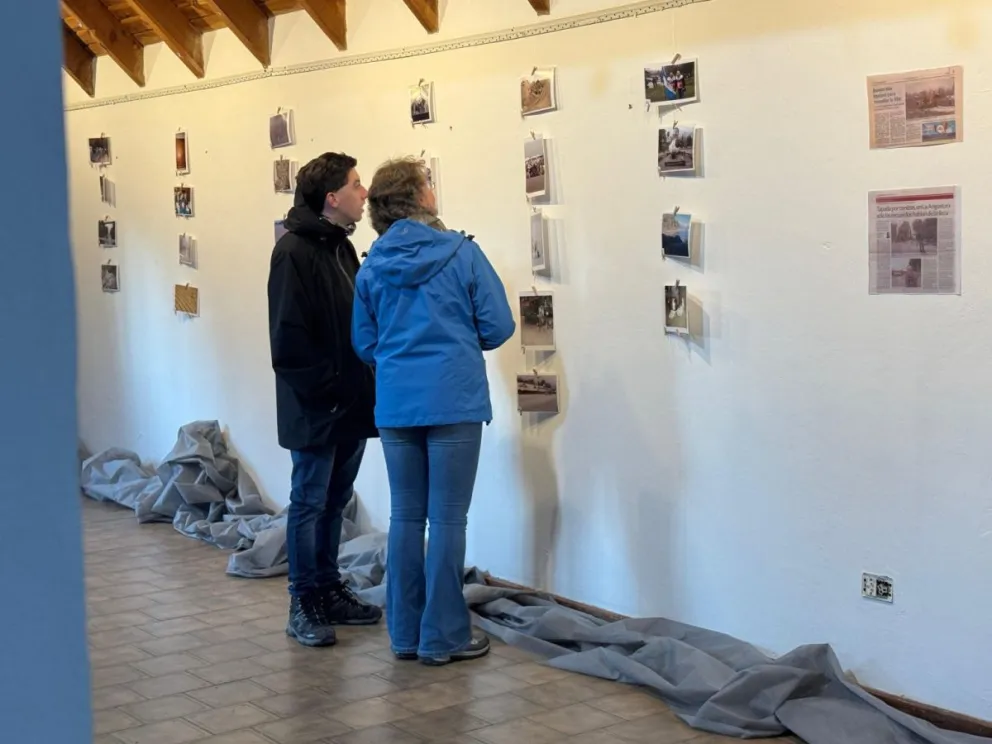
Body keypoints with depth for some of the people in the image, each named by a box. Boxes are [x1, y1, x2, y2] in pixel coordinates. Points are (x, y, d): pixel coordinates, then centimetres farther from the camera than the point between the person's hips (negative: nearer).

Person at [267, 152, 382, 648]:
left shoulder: (341, 246, 14)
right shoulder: (294, 251, -14)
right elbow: (289, 337, -19)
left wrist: (361, 389, 8)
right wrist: (325, 391, -17)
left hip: (351, 405, 8)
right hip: (315, 409, -8)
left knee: (334, 502, 15)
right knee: (309, 504, 1)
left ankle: (329, 590, 26)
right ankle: (303, 605, 10)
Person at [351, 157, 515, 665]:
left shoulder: (371, 266, 4)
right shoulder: (461, 252, -7)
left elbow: (364, 344, 9)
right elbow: (498, 327, -6)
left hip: (395, 404, 4)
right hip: (453, 399, -4)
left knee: (406, 517, 12)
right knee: (447, 519, 2)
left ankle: (405, 633, 19)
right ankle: (443, 637, 7)